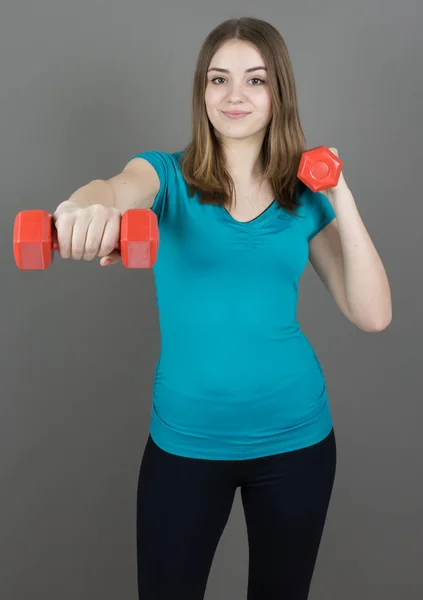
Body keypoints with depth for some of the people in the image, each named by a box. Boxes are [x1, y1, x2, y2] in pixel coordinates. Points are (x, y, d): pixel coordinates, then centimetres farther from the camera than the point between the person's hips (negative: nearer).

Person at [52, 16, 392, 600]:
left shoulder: (305, 198, 0)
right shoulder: (167, 175, -4)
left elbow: (373, 315, -6)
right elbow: (116, 188, -29)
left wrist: (340, 196, -12)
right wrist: (86, 205, -52)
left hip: (295, 438, 2)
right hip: (185, 440, -1)